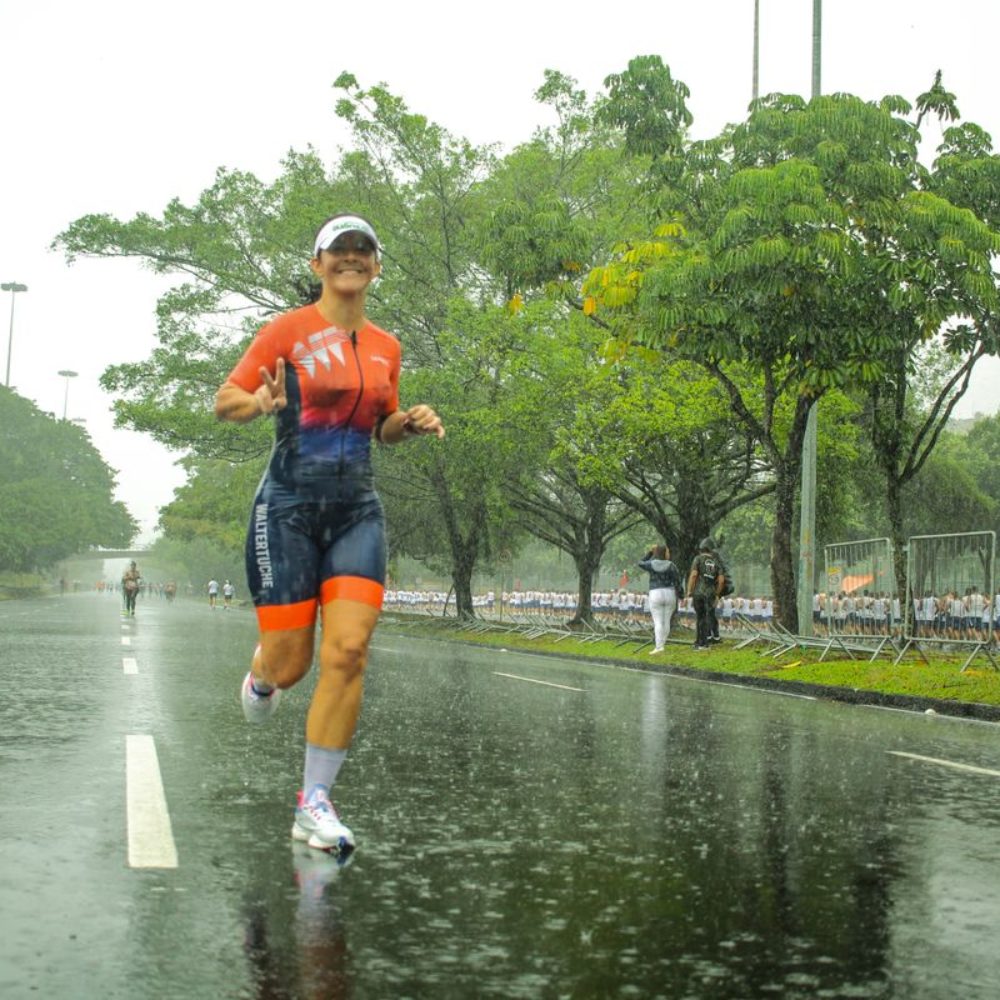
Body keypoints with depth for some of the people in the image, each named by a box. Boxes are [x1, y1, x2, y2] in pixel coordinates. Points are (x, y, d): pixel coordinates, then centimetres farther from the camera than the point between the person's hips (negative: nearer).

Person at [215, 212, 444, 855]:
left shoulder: (385, 347, 12)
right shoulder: (288, 330, -1)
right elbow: (225, 401, 1)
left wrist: (412, 423, 1)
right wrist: (261, 403, -21)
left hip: (357, 510, 4)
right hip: (289, 505, -3)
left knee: (348, 652, -11)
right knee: (290, 663, -3)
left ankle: (315, 804, -1)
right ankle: (262, 675, 38)